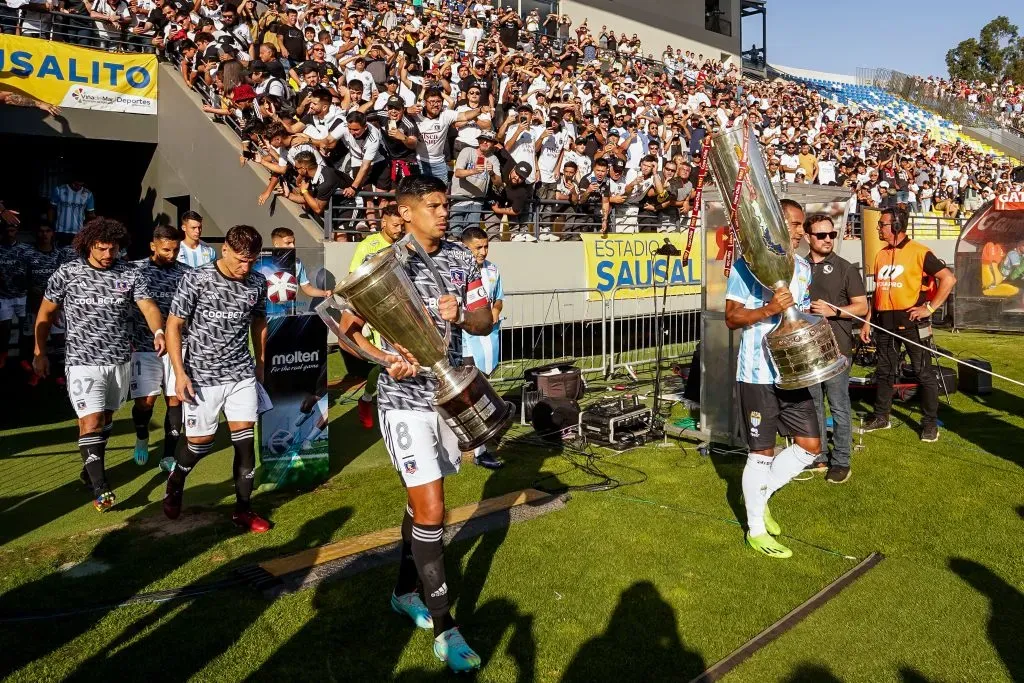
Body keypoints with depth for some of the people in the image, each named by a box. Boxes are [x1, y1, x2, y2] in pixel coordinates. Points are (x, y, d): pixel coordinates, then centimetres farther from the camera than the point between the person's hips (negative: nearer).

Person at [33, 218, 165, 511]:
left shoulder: (131, 274, -2)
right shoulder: (67, 273, -5)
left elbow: (148, 306, -15)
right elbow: (46, 313, 5)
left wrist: (159, 332, -35)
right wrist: (39, 353, 4)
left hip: (120, 359, 3)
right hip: (82, 360, -3)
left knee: (106, 417, 17)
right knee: (91, 421, -11)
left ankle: (92, 467, 38)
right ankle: (99, 488, -9)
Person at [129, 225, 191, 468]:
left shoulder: (186, 272, 3)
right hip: (144, 346, -2)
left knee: (176, 399, 1)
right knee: (145, 400, -4)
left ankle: (169, 455, 14)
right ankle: (141, 438, 28)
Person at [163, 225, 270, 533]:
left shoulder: (258, 283, -2)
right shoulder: (195, 280, -13)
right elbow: (173, 325, -7)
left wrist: (260, 363, 19)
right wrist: (180, 372, -12)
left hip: (242, 374, 3)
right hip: (202, 375, -3)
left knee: (245, 441, 0)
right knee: (200, 441, 6)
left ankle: (243, 508, 13)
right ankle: (175, 481, 39)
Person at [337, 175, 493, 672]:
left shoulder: (461, 258, 5)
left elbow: (485, 321, 5)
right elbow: (346, 329, -5)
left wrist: (460, 315, -17)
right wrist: (387, 360, -21)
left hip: (450, 393, 5)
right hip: (406, 398, -5)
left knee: (421, 499, 17)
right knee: (431, 510, -8)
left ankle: (405, 591, 37)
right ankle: (444, 627, 4)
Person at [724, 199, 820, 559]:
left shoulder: (803, 267, 11)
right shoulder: (748, 264, -9)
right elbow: (731, 317, -11)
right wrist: (767, 310, -26)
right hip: (759, 374, -7)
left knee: (810, 446, 9)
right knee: (762, 453, 3)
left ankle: (761, 494, 29)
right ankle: (756, 529, 19)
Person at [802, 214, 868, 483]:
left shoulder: (845, 268, -1)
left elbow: (862, 306, -2)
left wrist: (834, 311, -16)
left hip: (836, 348, -4)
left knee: (839, 407, 1)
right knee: (812, 405, 12)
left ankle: (841, 461, 11)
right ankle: (818, 457, 24)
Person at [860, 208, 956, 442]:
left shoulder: (918, 252, -10)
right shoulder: (880, 255, 10)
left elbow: (949, 279, -14)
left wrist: (929, 307, -16)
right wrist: (867, 321, 13)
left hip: (911, 320, -6)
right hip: (885, 321, 6)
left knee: (924, 373, 2)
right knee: (884, 371, 13)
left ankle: (930, 423, 12)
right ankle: (881, 417, 25)